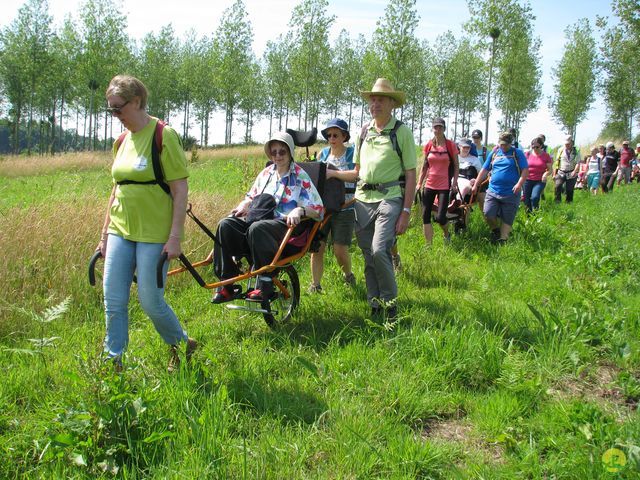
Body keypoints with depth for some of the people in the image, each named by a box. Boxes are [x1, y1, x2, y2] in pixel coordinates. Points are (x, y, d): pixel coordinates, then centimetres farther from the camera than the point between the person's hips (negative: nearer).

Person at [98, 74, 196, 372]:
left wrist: (175, 237, -17)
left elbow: (181, 190, -13)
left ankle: (181, 345, 24)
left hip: (153, 234, -6)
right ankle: (113, 362, 16)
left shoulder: (164, 136, -10)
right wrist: (105, 235, 17)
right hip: (121, 231, 7)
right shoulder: (122, 141, 11)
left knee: (151, 302, -1)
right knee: (113, 301, 4)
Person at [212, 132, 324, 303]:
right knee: (225, 225, -20)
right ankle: (227, 285, -19)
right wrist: (245, 205, 6)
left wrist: (299, 210, -26)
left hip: (287, 225, -6)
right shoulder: (267, 173, 18)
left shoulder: (300, 176, 1)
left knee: (257, 228, -39)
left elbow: (318, 209, -5)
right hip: (263, 220, 6)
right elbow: (251, 196, 30)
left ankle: (265, 286, -32)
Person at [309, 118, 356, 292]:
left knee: (340, 250, -5)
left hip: (344, 208, -3)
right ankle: (315, 285, 6)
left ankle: (348, 275, 25)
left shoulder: (353, 154, 0)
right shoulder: (323, 154, 11)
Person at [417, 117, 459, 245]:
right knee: (426, 216, 0)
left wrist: (455, 183, -7)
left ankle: (447, 234, 24)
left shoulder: (450, 145, -3)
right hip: (429, 185, 4)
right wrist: (419, 184, 9)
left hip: (444, 186, -4)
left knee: (440, 217, -9)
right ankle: (428, 245, 11)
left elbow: (456, 166, 2)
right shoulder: (428, 145, 5)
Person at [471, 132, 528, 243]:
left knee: (507, 219, 2)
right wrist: (475, 185, 12)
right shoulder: (494, 153, 12)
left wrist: (519, 184, -21)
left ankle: (502, 240, 12)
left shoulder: (517, 153, 2)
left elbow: (525, 170, -5)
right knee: (488, 214, -10)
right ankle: (495, 230, 18)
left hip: (511, 194, -3)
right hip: (493, 191, 3)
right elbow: (484, 170, 16)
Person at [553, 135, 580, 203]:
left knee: (569, 190, 0)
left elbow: (578, 163, -7)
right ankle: (557, 200, -13)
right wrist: (554, 173, 7)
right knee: (558, 185, -22)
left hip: (571, 174, -1)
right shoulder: (560, 150, 6)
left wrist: (575, 171, -26)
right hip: (561, 173, 1)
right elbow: (557, 162, 10)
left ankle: (569, 202, 15)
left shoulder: (576, 152, 1)